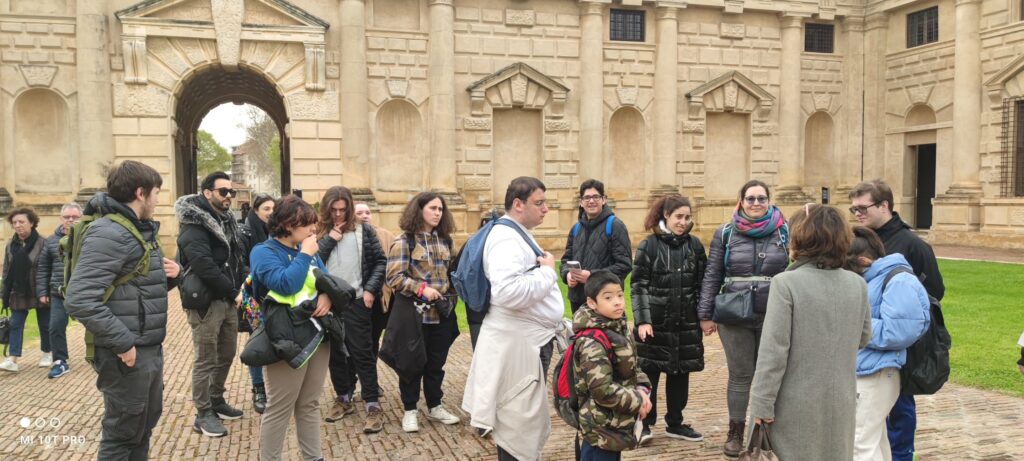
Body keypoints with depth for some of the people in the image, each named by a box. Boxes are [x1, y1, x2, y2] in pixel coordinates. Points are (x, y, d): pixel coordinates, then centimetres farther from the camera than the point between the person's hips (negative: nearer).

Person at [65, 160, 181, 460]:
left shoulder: (142, 229, 14)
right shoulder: (109, 233, -19)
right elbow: (80, 300, -28)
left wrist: (171, 275, 1)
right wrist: (123, 343, -25)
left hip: (151, 349, 10)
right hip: (128, 355, -10)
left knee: (145, 424, 22)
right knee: (122, 435, 4)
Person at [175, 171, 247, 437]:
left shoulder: (227, 220, 13)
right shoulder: (194, 224, -15)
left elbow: (238, 256, 18)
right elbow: (204, 267, -25)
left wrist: (240, 288, 2)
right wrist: (233, 292, -18)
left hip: (228, 300, 9)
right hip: (206, 301, -8)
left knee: (226, 355, 17)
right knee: (206, 360, -1)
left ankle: (216, 401, 33)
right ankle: (203, 415, 9)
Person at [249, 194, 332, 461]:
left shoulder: (309, 251, 13)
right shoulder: (264, 252, -9)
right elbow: (285, 284, -24)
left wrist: (327, 295, -6)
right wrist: (304, 255, -15)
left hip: (318, 334, 7)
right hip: (290, 341, -7)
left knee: (310, 404, 17)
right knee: (279, 409, 1)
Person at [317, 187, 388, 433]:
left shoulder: (363, 231, 1)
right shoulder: (320, 233, 5)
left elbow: (380, 261, 1)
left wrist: (371, 289, -9)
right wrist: (329, 239, -13)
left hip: (356, 301, -3)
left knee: (362, 352, -2)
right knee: (334, 352, 12)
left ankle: (373, 405, 3)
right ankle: (343, 398, 27)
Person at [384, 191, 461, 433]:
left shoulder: (445, 240, 9)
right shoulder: (404, 241, -9)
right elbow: (394, 277, -14)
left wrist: (450, 295, 9)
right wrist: (422, 289, -23)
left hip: (442, 313, 5)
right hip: (413, 313, -5)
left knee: (436, 363, 14)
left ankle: (435, 406, 30)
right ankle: (410, 410, 21)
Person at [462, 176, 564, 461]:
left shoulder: (519, 235, 15)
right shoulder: (506, 238, -19)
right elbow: (509, 292, -35)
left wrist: (559, 325, 19)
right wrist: (548, 272, -22)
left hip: (531, 340, 11)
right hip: (517, 344, -11)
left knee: (525, 420, 21)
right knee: (520, 422, -1)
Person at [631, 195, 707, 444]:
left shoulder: (695, 245, 5)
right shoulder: (649, 245, -4)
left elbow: (703, 283, 8)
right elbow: (639, 285, -6)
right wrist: (642, 320, -13)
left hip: (686, 322, 3)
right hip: (654, 321, -3)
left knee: (681, 372, 10)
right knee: (649, 372, 2)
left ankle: (675, 423, 25)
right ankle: (644, 423, 16)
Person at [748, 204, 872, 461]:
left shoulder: (786, 283, -16)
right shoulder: (858, 284, 0)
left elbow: (773, 349, -17)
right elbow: (863, 339, 12)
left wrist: (763, 403, -11)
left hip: (799, 403, -5)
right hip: (841, 401, 5)